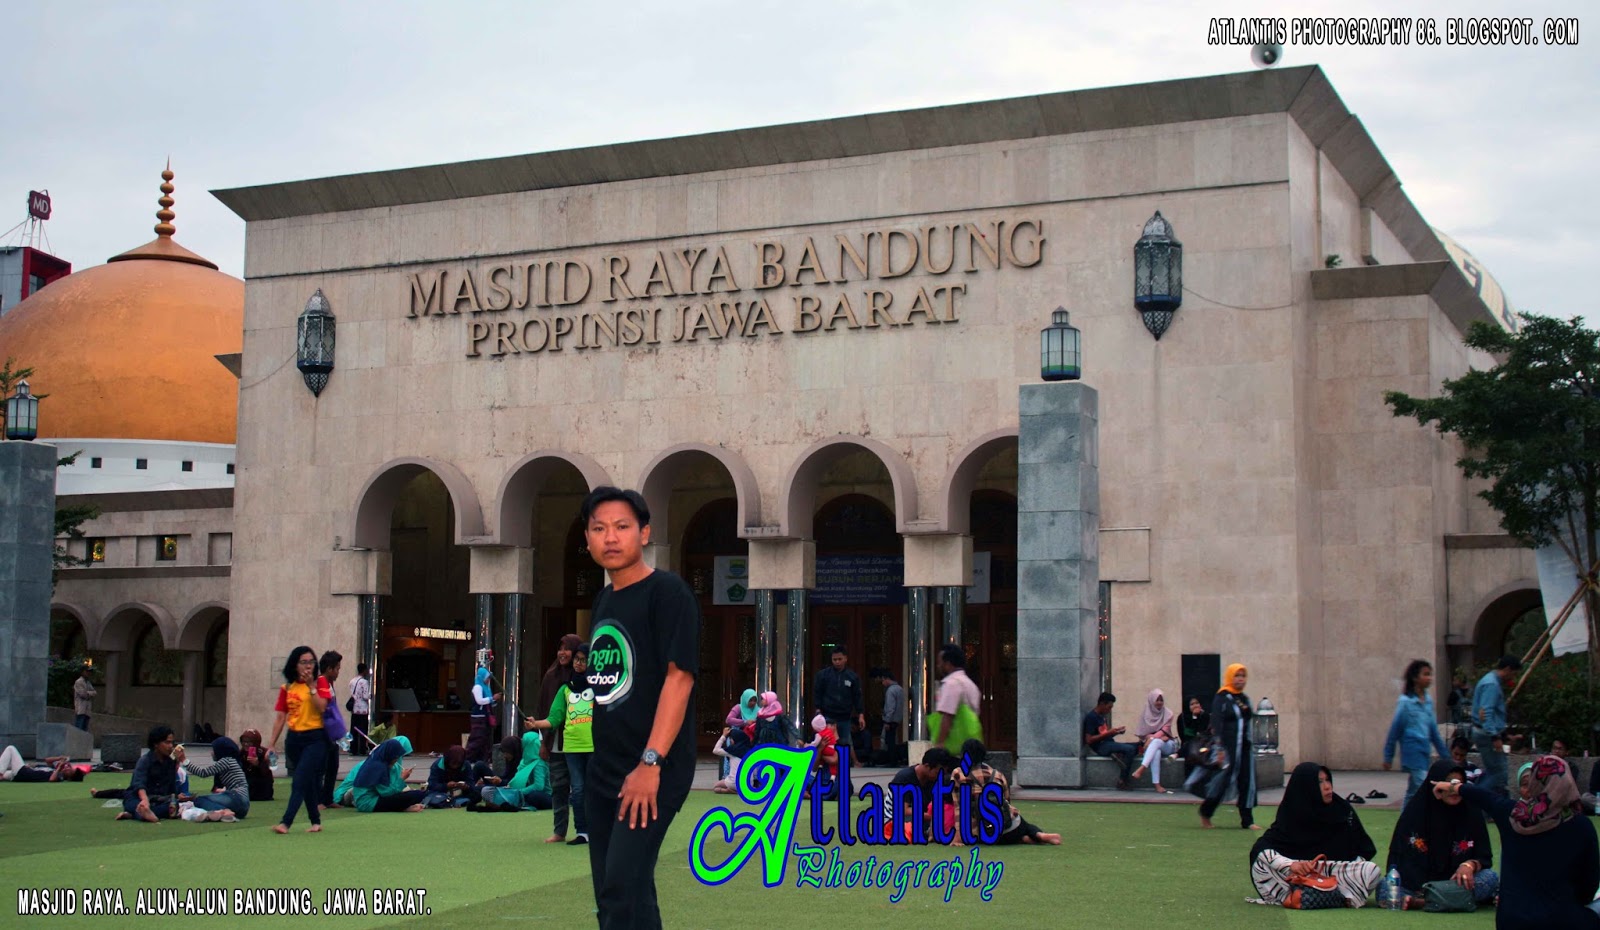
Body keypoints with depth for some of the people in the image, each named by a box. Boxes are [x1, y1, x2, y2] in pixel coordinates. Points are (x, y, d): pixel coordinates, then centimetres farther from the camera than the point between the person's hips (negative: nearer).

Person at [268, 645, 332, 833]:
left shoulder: (320, 683, 0)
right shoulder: (286, 688, 6)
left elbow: (322, 707, -16)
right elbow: (280, 718, 6)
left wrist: (311, 685, -16)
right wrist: (272, 744, 2)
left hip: (315, 738, -4)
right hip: (294, 739, 4)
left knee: (300, 781, -13)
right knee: (309, 782, 12)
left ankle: (286, 822, -19)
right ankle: (316, 822, 22)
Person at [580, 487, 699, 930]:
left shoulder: (667, 592, -9)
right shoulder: (603, 600, 15)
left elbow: (679, 677, -17)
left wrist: (651, 763, -22)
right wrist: (602, 758, 15)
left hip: (652, 773, -8)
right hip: (604, 770, 8)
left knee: (623, 887, -16)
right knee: (610, 893, 10)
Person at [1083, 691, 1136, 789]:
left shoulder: (1102, 716, 18)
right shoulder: (1091, 717, -10)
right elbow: (1089, 740, -16)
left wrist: (1116, 731, 2)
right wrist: (1108, 733, -17)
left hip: (1109, 744, 9)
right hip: (1100, 747, -9)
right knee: (1130, 749, -27)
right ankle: (1122, 782, -24)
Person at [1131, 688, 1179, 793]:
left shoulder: (1168, 714, 6)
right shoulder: (1145, 715, 8)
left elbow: (1165, 730, -8)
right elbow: (1141, 734, 2)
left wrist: (1153, 738, -25)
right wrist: (1150, 737, -17)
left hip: (1166, 745, 0)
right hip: (1151, 745, 0)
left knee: (1156, 742, -38)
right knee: (1156, 751, -40)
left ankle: (1141, 769, -56)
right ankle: (1157, 785, -54)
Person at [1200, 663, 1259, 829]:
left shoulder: (1245, 698, 13)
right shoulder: (1222, 698, -8)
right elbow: (1216, 724, -13)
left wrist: (1251, 745, 16)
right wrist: (1219, 748, -20)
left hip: (1245, 746, 7)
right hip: (1229, 747, -7)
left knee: (1247, 782, 4)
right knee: (1227, 780, -4)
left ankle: (1247, 820, 10)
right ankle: (1205, 812, 14)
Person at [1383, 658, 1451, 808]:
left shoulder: (1427, 701, 9)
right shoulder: (1405, 702, -12)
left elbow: (1433, 730, 17)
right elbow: (1395, 729, -7)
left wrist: (1444, 754, 19)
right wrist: (1388, 757, -3)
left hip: (1424, 751, 8)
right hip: (1413, 750, -8)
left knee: (1413, 793, 13)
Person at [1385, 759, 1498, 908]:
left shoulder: (1471, 815, 5)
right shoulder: (1414, 812, 0)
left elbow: (1484, 858, 5)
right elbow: (1397, 856, -2)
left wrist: (1470, 865, -20)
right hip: (1415, 883, -2)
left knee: (1490, 878, -27)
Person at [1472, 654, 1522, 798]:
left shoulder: (1492, 680, 16)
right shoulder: (1492, 684, -17)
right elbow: (1484, 712, -26)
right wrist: (1495, 737, -30)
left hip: (1487, 733, 11)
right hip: (1488, 734, -11)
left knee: (1492, 773, 14)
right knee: (1498, 773, -8)